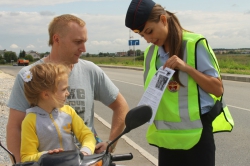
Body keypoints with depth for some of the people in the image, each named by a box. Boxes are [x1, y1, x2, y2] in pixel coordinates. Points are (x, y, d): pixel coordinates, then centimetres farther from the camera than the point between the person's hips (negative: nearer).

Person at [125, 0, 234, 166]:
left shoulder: (194, 44, -10)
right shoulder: (150, 52, 6)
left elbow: (218, 89, -9)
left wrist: (186, 67, -20)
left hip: (196, 134, -5)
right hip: (166, 137, 5)